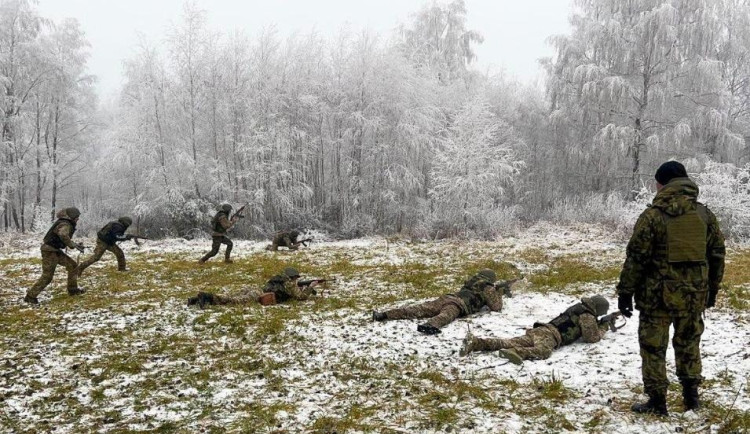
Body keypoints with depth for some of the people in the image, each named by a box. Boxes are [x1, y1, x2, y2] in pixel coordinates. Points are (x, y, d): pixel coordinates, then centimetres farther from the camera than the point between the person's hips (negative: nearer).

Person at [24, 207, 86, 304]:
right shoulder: (65, 225, -19)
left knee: (72, 265, 10)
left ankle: (72, 289, 17)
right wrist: (73, 245, -30)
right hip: (49, 251, -10)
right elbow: (63, 235, -42)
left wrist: (76, 245, 6)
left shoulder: (67, 224, 12)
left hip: (55, 250, 10)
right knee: (47, 276, -8)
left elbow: (65, 240, 19)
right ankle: (30, 296, 1)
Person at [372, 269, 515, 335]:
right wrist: (499, 292, 35)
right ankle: (429, 326, -73)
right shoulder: (487, 288, 17)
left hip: (446, 298, 6)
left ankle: (383, 315, -16)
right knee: (446, 315, -36)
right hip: (458, 304, -6)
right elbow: (496, 307, 17)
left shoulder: (472, 282, 37)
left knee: (419, 310, -5)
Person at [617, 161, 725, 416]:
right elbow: (717, 254, 11)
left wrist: (625, 292, -5)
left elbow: (636, 258, -12)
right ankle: (691, 395, 29)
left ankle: (657, 402, 10)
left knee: (653, 347, 6)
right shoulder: (704, 214, 5)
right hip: (694, 293, 5)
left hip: (658, 294, -5)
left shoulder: (653, 215, -12)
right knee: (689, 343, 21)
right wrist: (712, 288, 22)